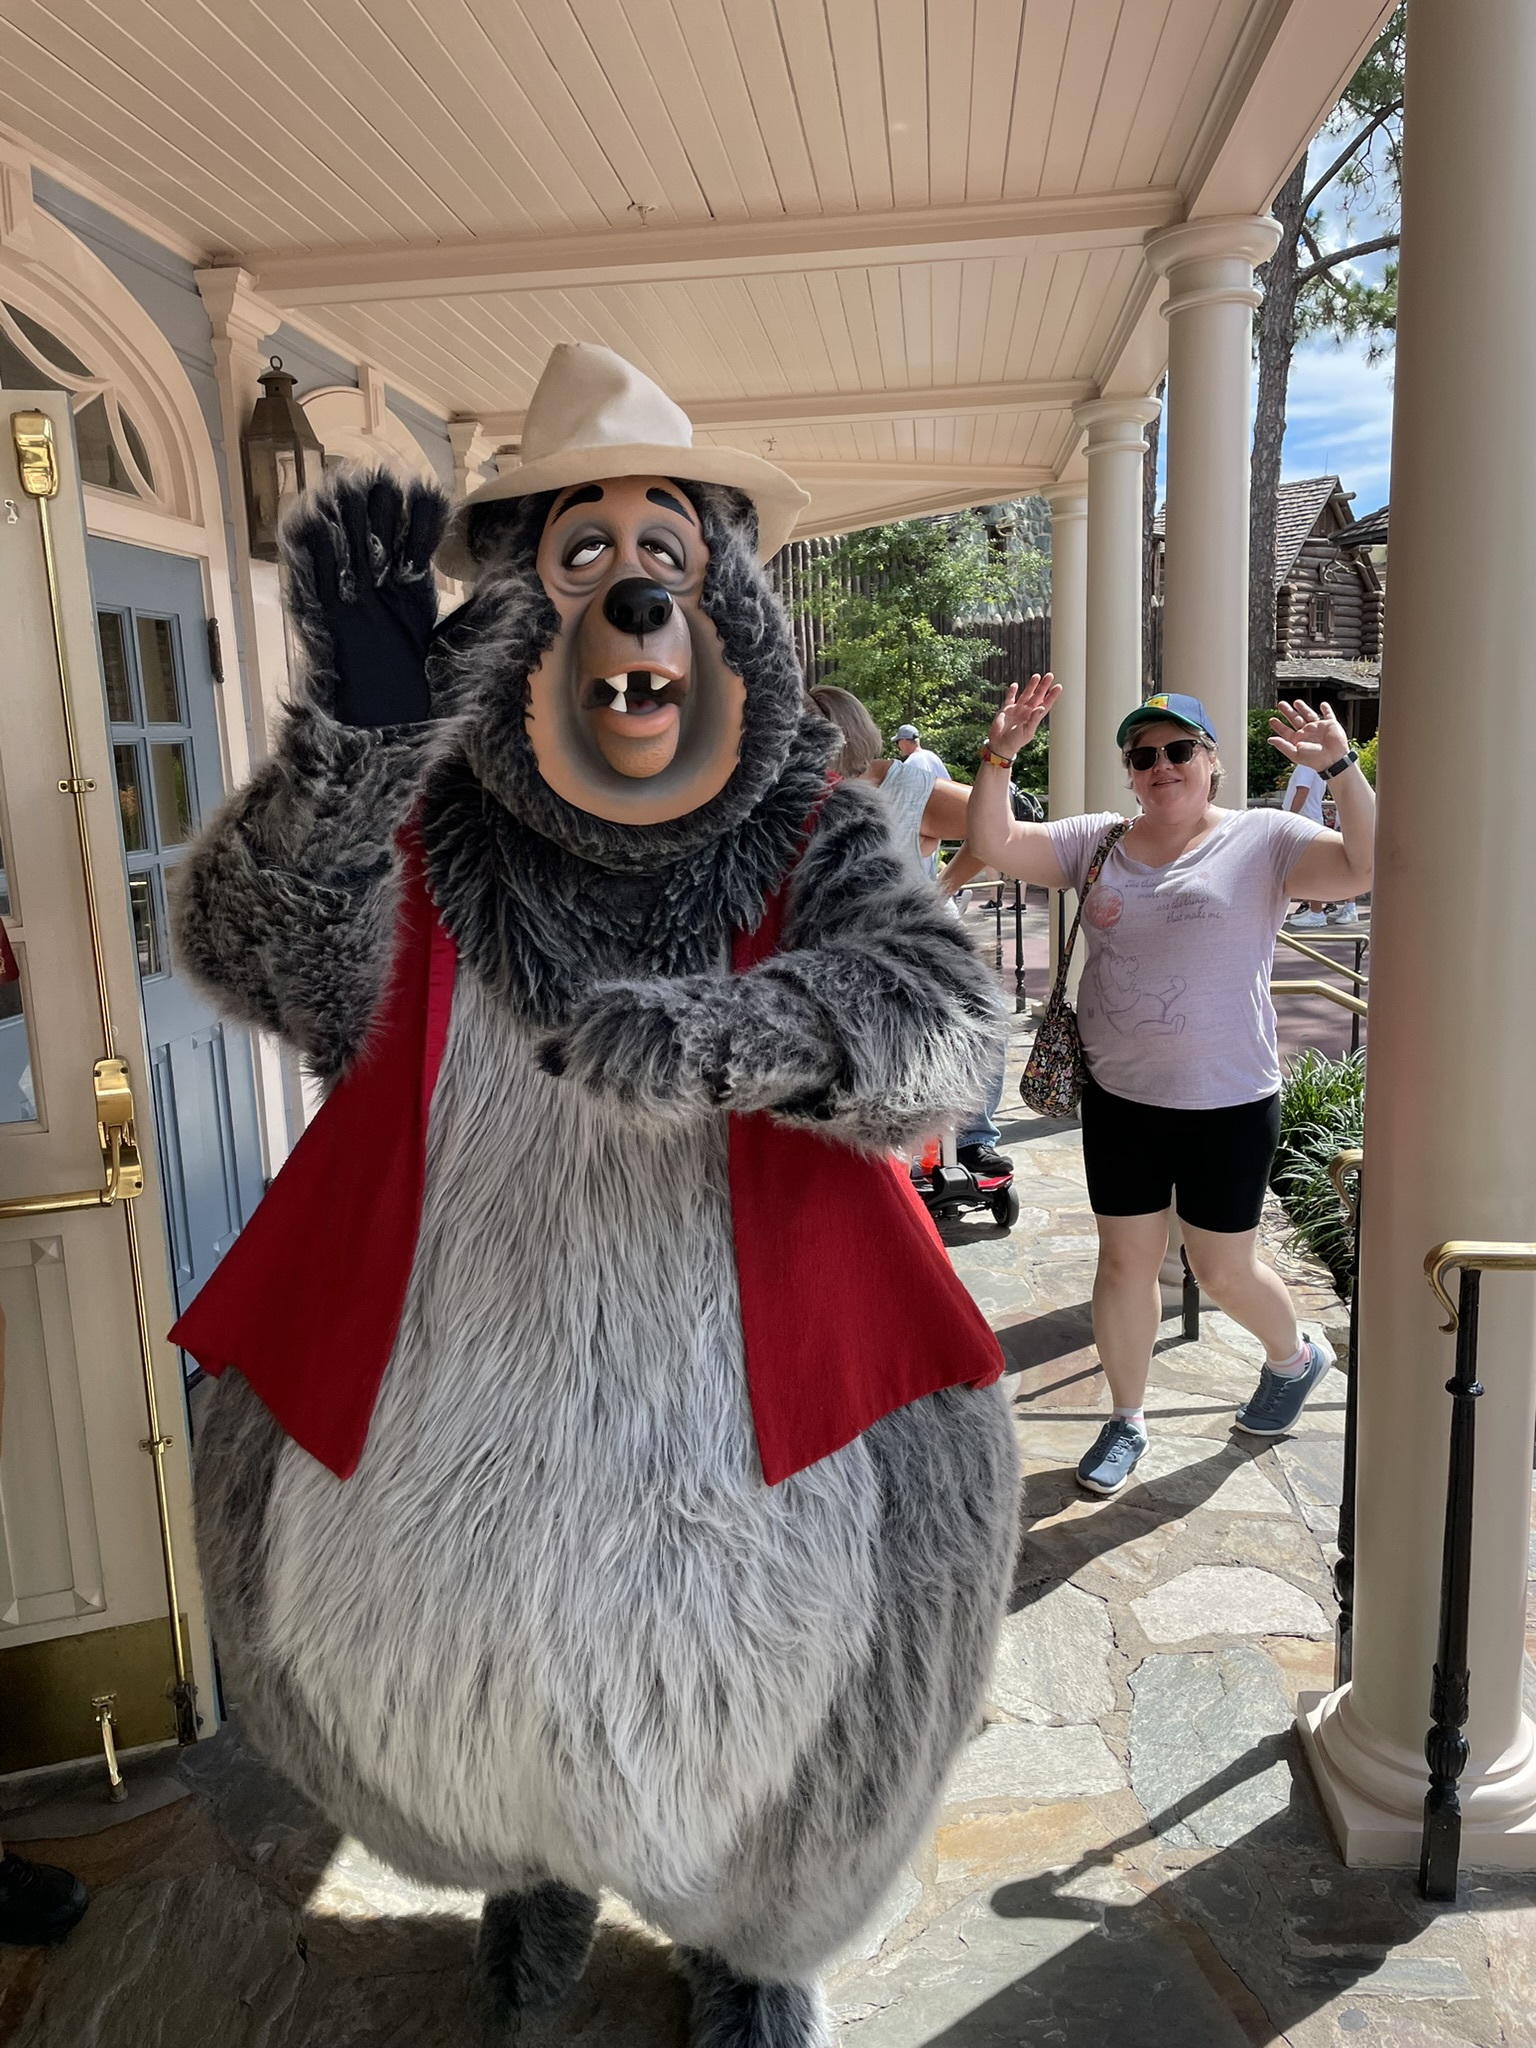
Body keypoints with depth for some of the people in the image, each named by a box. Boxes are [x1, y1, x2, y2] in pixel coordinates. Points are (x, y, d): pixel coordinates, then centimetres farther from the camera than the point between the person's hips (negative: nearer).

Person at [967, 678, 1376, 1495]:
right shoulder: (1096, 841, 5)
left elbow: (1367, 868, -19)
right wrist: (999, 756, -12)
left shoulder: (1264, 839, -6)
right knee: (1124, 1259, 12)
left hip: (1228, 1103, -3)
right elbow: (995, 845, -1)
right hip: (1118, 1099, 4)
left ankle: (1294, 1357, 43)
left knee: (1223, 1271, 10)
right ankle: (1126, 1420, 30)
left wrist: (1339, 768, -28)